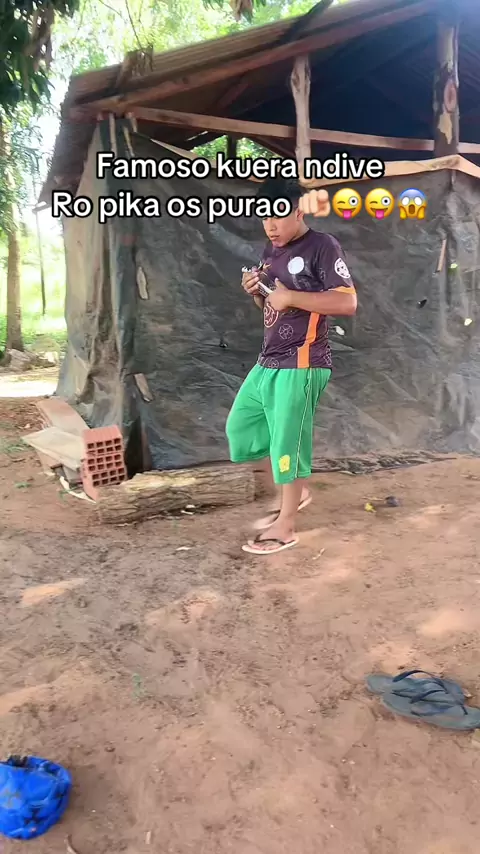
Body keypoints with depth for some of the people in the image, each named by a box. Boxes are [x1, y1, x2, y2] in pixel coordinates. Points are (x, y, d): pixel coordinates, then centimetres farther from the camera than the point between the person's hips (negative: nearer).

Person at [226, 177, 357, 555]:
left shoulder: (322, 246, -9)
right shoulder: (271, 251, 15)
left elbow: (347, 302, -18)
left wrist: (291, 297, -21)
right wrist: (256, 291, 1)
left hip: (301, 365, -9)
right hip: (267, 362, 9)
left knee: (287, 441, -4)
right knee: (240, 428, 13)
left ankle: (285, 528, 11)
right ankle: (295, 492, 28)